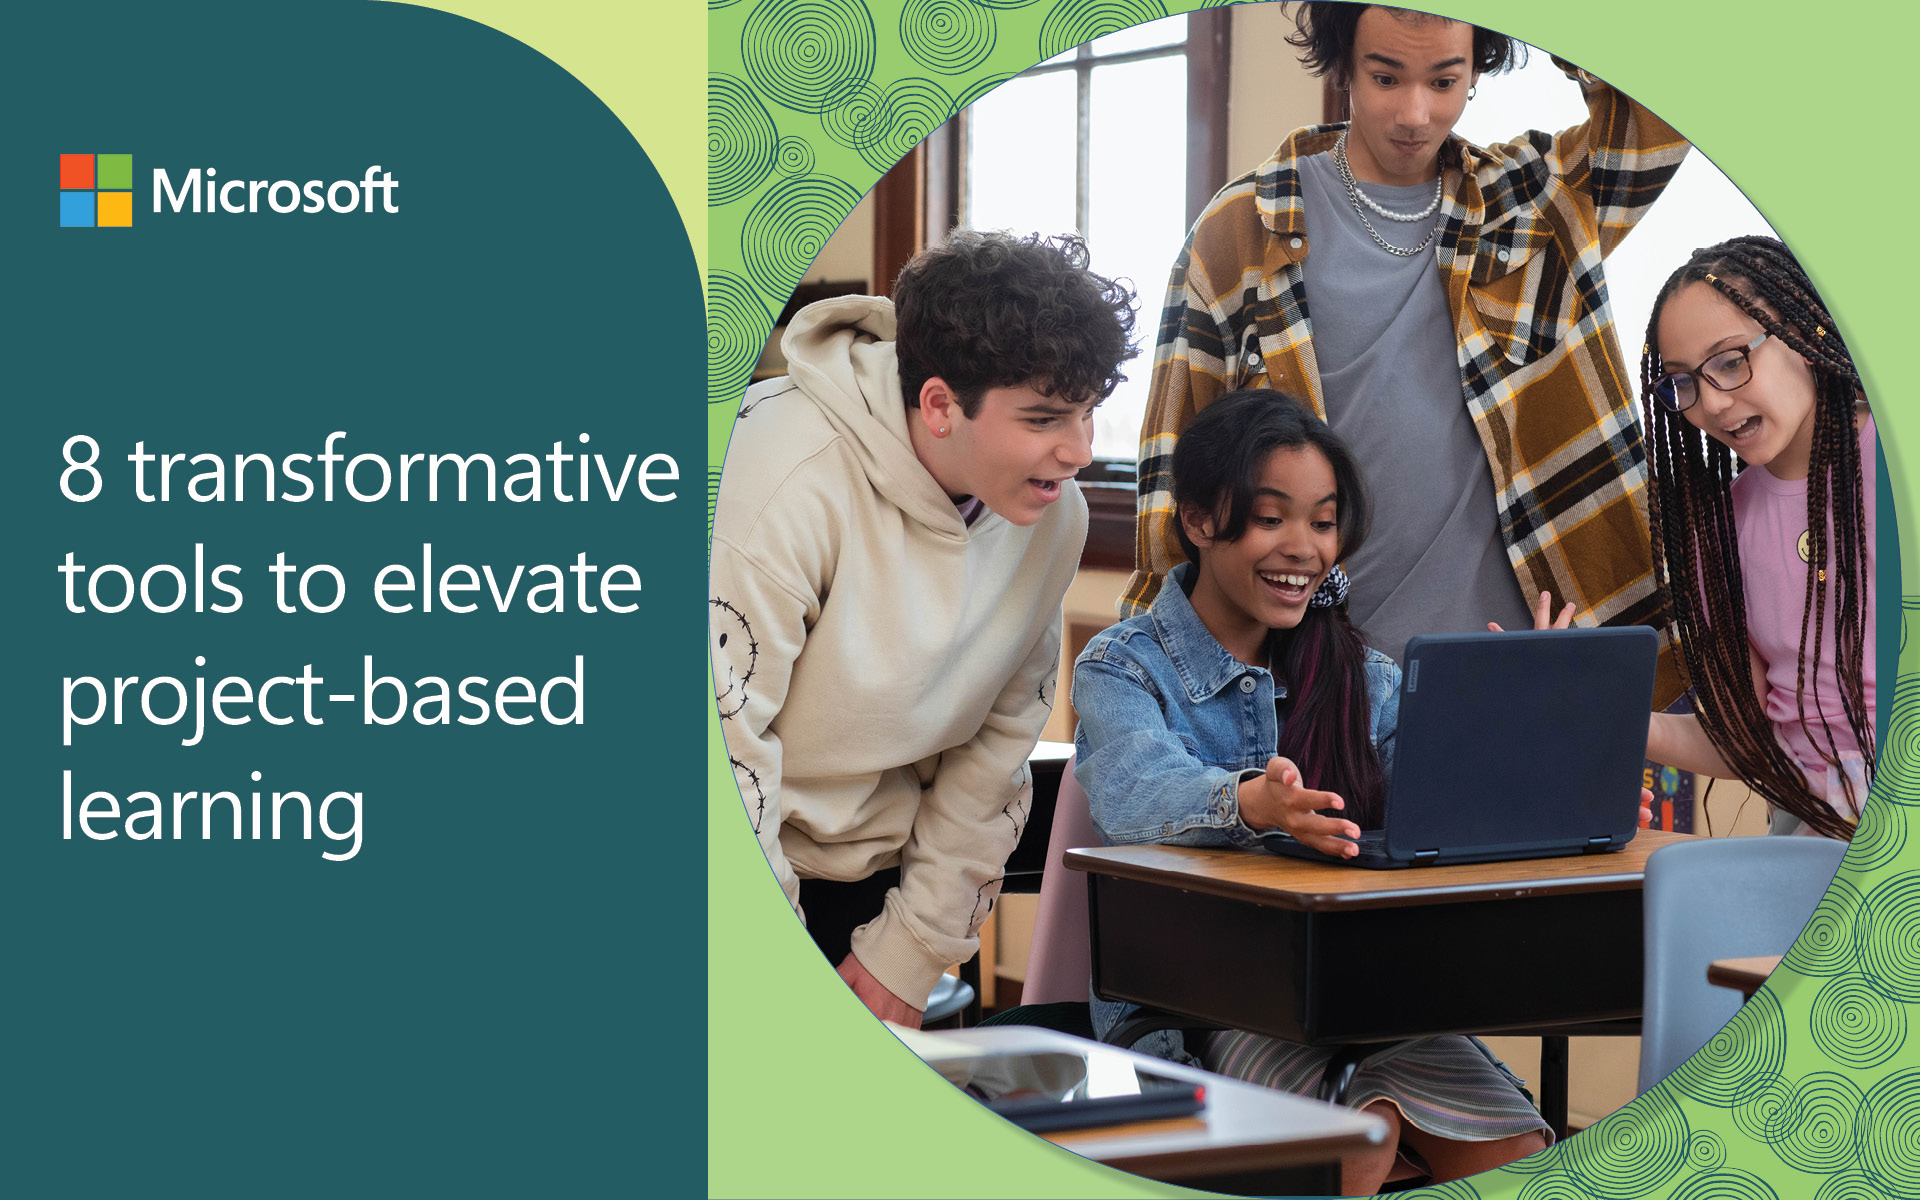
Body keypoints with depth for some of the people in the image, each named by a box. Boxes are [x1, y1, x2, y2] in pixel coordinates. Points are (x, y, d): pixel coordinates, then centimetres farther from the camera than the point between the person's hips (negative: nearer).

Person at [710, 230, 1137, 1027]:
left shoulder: (1054, 515, -8)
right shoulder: (791, 483, -27)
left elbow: (1000, 737, 2)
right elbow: (721, 740, -25)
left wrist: (912, 952, 0)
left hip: (868, 877, 5)